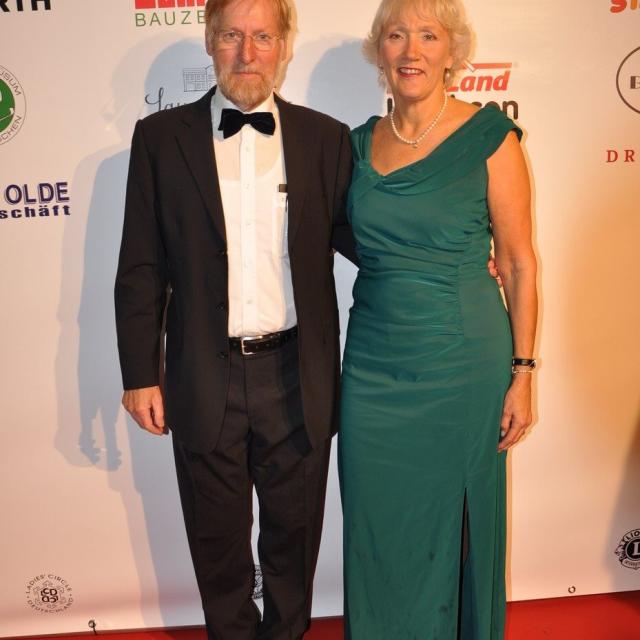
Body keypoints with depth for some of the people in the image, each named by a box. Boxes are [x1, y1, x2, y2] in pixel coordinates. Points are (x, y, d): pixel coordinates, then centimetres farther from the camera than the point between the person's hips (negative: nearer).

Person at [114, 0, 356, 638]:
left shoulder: (324, 137, 2)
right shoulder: (160, 136, 0)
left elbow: (352, 237, 8)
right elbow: (140, 268, 0)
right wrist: (140, 374, -1)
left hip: (296, 377, 1)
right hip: (205, 380, 0)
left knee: (293, 531, 19)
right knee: (217, 536, 18)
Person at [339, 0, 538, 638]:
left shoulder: (490, 136, -6)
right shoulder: (360, 142, 6)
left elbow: (519, 263, -5)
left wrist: (522, 373, -7)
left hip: (464, 362, -3)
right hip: (374, 364, 4)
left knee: (455, 521, 14)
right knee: (378, 529, 14)